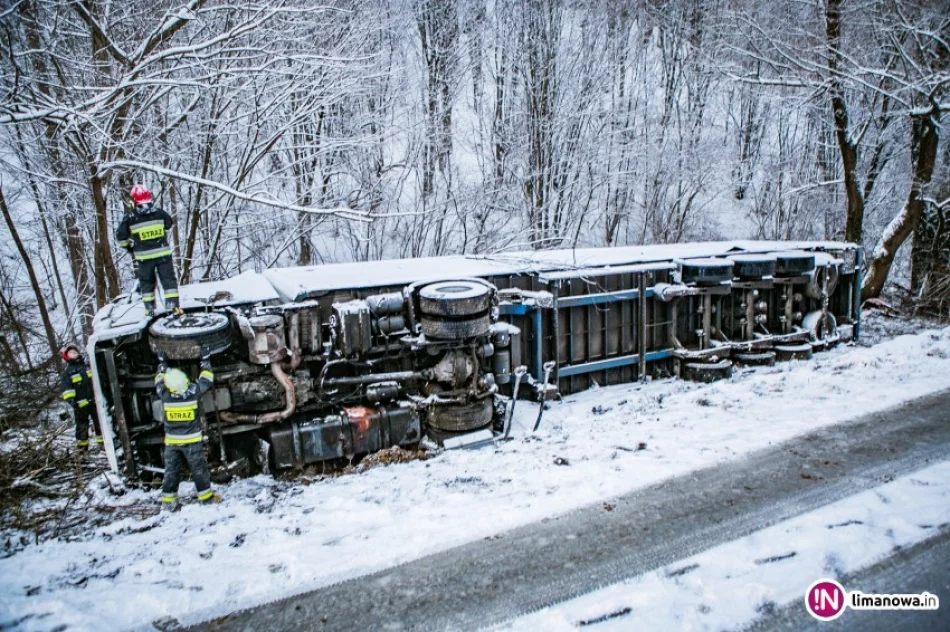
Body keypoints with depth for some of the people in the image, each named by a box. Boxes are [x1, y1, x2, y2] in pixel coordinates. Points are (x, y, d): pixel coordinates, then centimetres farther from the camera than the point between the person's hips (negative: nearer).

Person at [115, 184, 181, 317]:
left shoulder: (130, 218, -6)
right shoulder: (159, 213, -3)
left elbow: (120, 236, 0)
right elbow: (169, 224, 16)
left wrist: (128, 246, 19)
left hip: (144, 256, 0)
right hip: (163, 253, 0)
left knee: (146, 281, 13)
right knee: (168, 279, 7)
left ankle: (149, 308, 16)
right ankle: (173, 304, 0)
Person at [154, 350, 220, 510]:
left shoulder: (165, 395, -12)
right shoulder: (194, 391, -17)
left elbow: (159, 381, 10)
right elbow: (206, 379, 1)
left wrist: (162, 362, 22)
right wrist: (205, 360, 13)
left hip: (171, 441, 2)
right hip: (191, 440, -2)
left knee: (171, 471, 11)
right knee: (199, 469, 9)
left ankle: (168, 501, 17)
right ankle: (206, 496, 17)